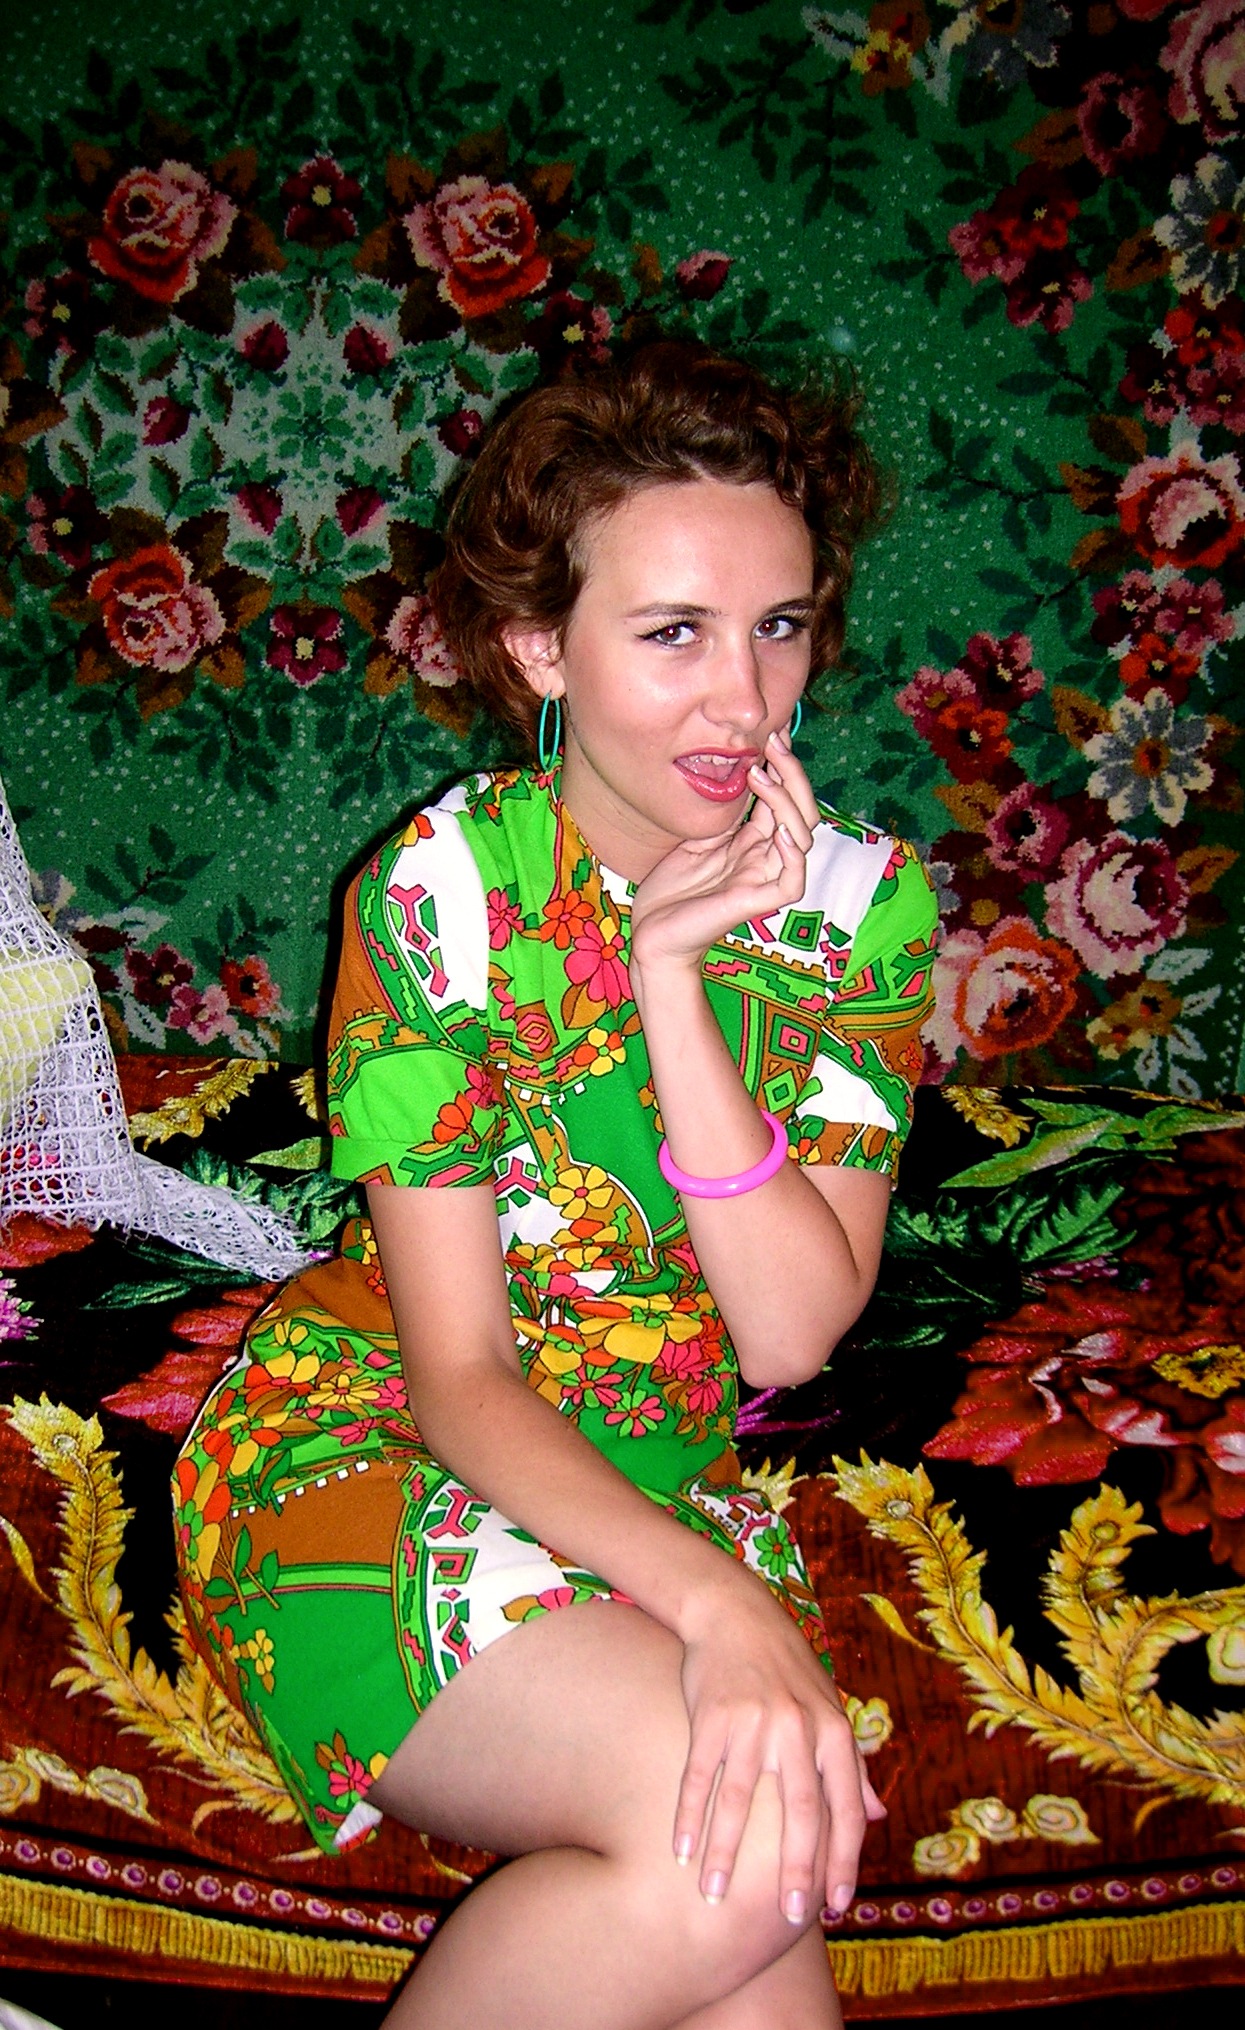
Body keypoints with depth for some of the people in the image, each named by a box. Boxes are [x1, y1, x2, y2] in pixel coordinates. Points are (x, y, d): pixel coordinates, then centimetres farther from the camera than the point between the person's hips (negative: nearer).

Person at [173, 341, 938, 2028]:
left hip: (664, 1482, 4)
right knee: (737, 1836, -28)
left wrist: (672, 973, -22)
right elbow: (456, 1375, -16)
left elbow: (791, 1334, -12)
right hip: (372, 1443, -3)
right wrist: (717, 1602, -33)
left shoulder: (861, 901, -4)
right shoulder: (442, 892, -14)